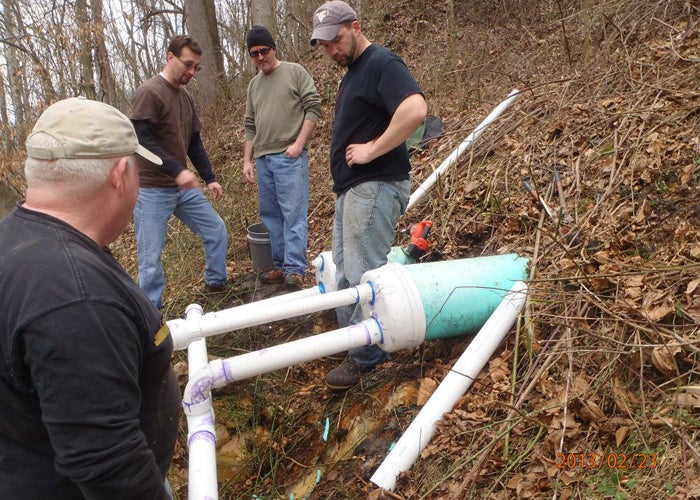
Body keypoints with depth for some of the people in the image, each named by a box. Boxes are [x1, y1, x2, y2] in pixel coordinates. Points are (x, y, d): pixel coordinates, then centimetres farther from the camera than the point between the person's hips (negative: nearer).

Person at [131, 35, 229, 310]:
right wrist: (177, 170, -27)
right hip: (152, 190, -8)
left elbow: (194, 143, 18)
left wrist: (209, 178, 14)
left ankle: (216, 283, 30)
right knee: (151, 255, -2)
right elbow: (142, 140, -21)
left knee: (216, 231, 10)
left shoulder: (186, 97, 13)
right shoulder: (149, 92, -13)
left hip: (184, 186, 8)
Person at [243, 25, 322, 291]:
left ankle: (295, 270, -2)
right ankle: (281, 266, 17)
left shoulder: (295, 72, 3)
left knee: (293, 213, -7)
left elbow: (313, 107, -5)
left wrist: (299, 143, -13)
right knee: (271, 214, 9)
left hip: (289, 156, -6)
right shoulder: (253, 84, 19)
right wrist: (247, 160, 13)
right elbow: (250, 126, 20)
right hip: (262, 158, 7)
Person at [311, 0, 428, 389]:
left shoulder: (382, 64, -12)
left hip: (374, 187, -11)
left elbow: (415, 109, -29)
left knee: (363, 274, -6)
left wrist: (371, 151, -23)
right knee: (345, 269, 15)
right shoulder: (350, 73, 19)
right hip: (351, 187, 11)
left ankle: (365, 357, 5)